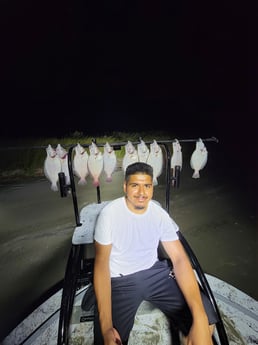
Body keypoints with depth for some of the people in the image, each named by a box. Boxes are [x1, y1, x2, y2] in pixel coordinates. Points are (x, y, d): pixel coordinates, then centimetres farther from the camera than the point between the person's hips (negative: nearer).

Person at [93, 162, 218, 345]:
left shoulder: (160, 213, -8)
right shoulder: (109, 213, -17)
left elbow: (179, 258, -12)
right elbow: (101, 264, -15)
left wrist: (200, 320, -23)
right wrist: (106, 327, -24)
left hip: (154, 271, 3)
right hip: (120, 279, -2)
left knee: (207, 317, -11)